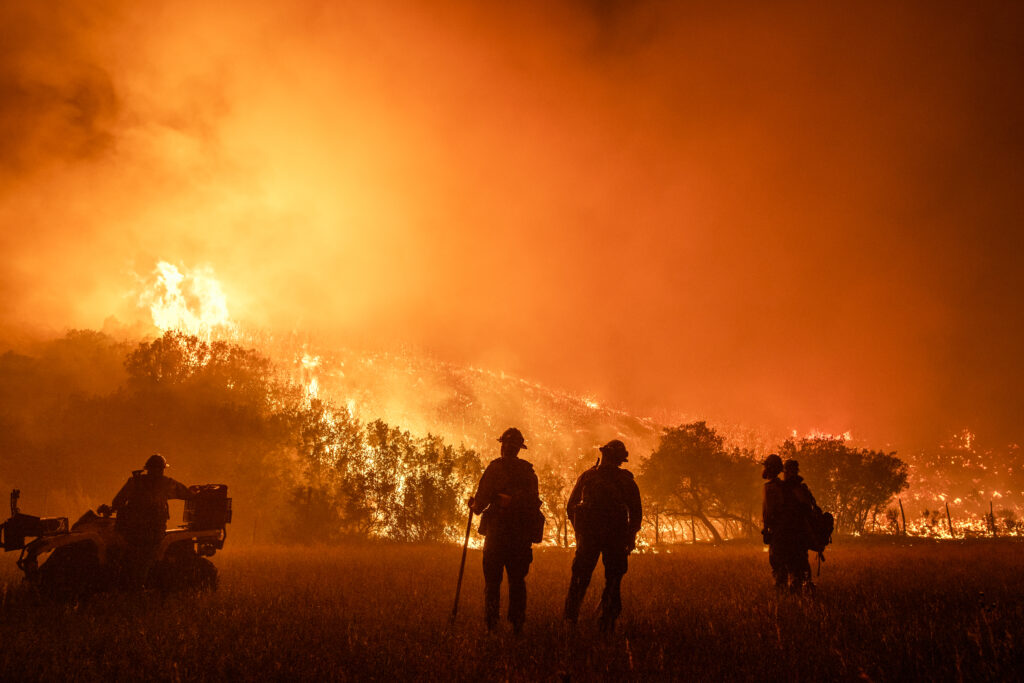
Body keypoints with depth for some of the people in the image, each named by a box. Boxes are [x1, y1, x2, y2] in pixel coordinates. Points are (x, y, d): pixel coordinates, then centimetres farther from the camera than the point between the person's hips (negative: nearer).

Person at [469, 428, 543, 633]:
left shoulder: (495, 467, -6)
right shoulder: (528, 470, 8)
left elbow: (482, 499, -10)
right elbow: (534, 502, 10)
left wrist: (475, 506, 11)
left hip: (497, 531, -4)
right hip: (522, 535, 4)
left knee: (492, 579, 3)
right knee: (517, 579, 12)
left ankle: (491, 623, 0)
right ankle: (517, 624, 11)